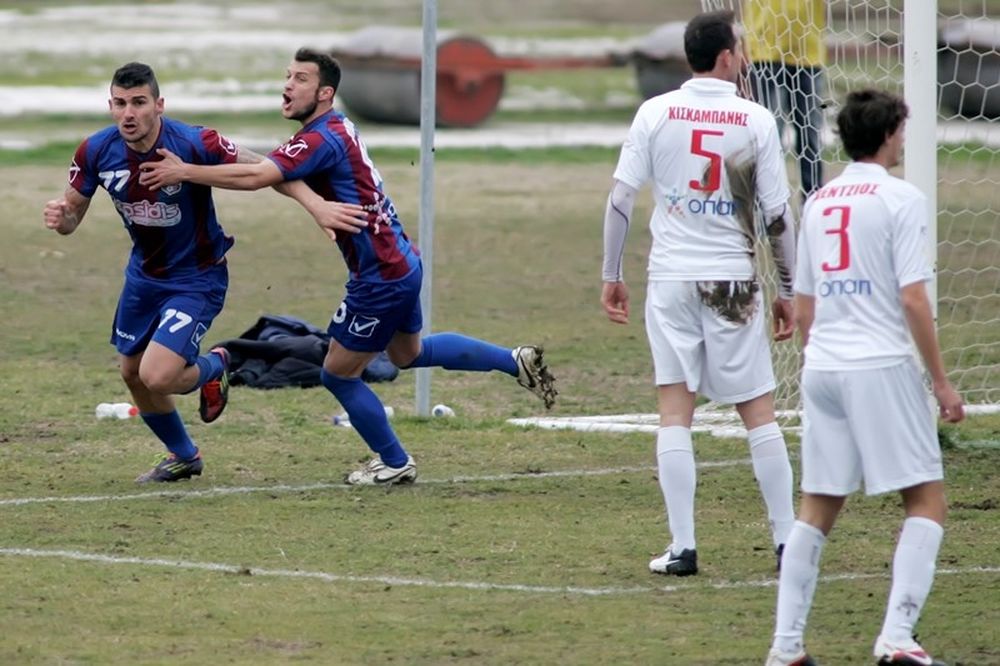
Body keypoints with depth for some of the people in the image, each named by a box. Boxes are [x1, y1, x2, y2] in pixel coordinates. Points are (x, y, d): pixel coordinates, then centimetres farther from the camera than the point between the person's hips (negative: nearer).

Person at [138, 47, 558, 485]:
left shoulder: (322, 138, -22)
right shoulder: (337, 127, 8)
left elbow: (256, 177, -33)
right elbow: (271, 168, 15)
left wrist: (185, 172, -30)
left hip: (380, 277, -10)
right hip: (400, 262, 10)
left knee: (338, 374, 5)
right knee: (410, 353, 31)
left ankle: (394, 463, 20)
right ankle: (515, 361, 34)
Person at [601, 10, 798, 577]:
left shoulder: (655, 114, 0)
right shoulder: (756, 121, -4)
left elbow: (621, 199, -2)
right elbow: (778, 215, -2)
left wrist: (612, 275, 7)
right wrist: (787, 291, 7)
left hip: (670, 279, 1)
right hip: (732, 279, -1)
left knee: (675, 412, 3)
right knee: (759, 413, 7)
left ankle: (683, 547, -1)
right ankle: (787, 540, 10)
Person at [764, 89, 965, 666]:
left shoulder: (819, 201, 14)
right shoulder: (900, 199, -6)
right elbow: (913, 299, -12)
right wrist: (942, 382, -7)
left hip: (822, 369, 6)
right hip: (882, 367, -6)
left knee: (818, 508, 13)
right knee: (927, 500, 0)